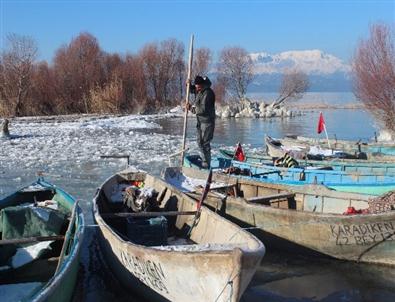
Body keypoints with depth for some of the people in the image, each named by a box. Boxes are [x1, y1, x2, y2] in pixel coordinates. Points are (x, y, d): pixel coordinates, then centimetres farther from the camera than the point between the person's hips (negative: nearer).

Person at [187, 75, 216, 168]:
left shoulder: (208, 93, -21)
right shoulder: (198, 90, 7)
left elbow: (203, 109, -27)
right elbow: (191, 89, 26)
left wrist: (191, 108, -16)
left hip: (207, 121, -10)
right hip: (200, 121, 10)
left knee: (205, 142, -8)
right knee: (200, 142, 14)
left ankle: (206, 164, -2)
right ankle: (205, 161, 24)